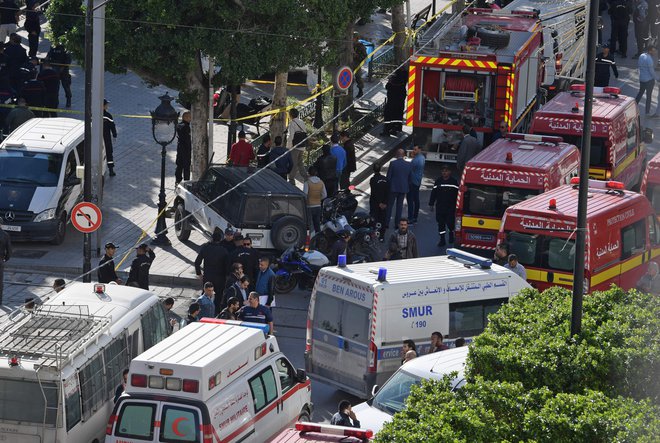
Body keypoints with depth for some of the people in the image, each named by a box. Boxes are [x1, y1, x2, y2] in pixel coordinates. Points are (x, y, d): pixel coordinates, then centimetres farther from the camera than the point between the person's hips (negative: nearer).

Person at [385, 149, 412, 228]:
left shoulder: (393, 163, -13)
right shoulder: (408, 165, -2)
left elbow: (388, 176, -9)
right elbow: (410, 178, 5)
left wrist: (388, 186, 4)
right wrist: (408, 188, 17)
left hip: (393, 188, -3)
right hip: (403, 188, 3)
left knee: (389, 205, 7)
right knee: (400, 205, 11)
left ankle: (386, 223, 6)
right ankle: (397, 223, 13)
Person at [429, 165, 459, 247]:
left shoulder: (453, 181, -2)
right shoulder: (438, 181, 4)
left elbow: (457, 194, 1)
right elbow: (433, 193, 7)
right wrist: (431, 203, 4)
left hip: (451, 206, -2)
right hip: (440, 206, 2)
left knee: (450, 222, -3)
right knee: (441, 222, 2)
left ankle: (451, 234, 28)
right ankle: (442, 239, 10)